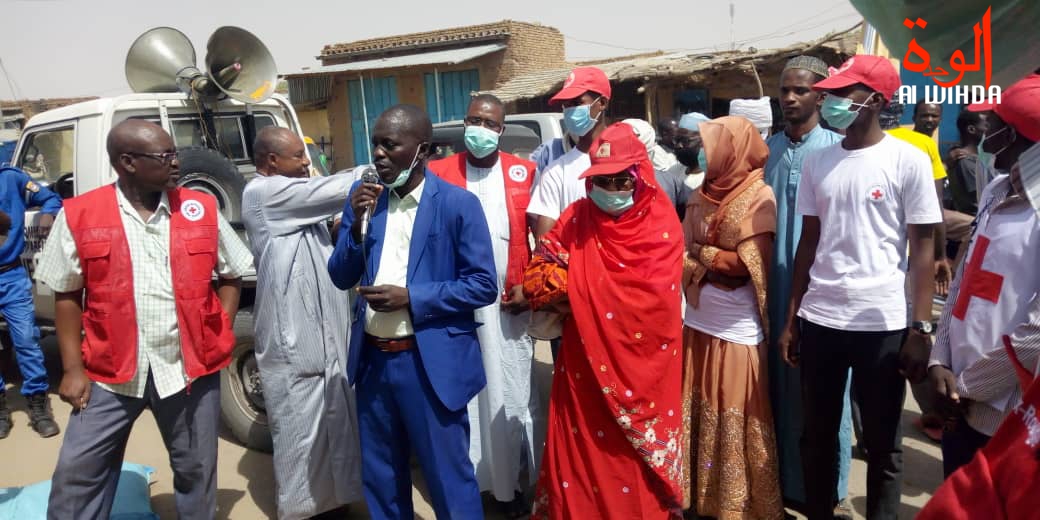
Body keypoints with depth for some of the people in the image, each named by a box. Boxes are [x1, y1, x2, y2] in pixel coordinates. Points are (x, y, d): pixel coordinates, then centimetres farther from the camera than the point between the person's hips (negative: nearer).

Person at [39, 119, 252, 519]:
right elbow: (66, 296, 2)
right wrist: (73, 368, 0)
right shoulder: (79, 216, -3)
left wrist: (219, 334, 0)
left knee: (195, 471, 14)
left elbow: (231, 276, 9)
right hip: (111, 370, 0)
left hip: (191, 366, 1)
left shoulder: (202, 209, -1)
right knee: (76, 474, 9)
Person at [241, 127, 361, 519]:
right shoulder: (263, 193, -12)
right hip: (293, 336, -9)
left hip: (323, 330, 9)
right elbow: (330, 190, -17)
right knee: (302, 428, 2)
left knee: (334, 422, 17)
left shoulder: (293, 195, 15)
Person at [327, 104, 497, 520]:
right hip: (373, 360, 5)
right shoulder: (363, 198, 5)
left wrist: (412, 298, -19)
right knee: (380, 480, 20)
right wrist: (357, 222, -12)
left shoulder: (458, 203, -10)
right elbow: (341, 278, 5)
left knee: (448, 479, 8)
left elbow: (484, 285, -11)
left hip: (432, 364, -5)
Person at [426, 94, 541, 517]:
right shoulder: (439, 173, 2)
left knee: (511, 392, 8)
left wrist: (528, 284, -4)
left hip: (508, 302, 1)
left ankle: (512, 481, 21)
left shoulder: (523, 172, 4)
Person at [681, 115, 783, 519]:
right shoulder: (701, 195, 8)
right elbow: (683, 252, 7)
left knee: (737, 423, 5)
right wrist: (718, 262, -10)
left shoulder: (760, 196, -9)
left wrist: (701, 254, -5)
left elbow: (748, 265, -14)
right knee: (701, 417, 14)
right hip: (698, 322, 6)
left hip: (738, 330, -5)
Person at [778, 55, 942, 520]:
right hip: (819, 320, 4)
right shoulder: (817, 162, 7)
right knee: (817, 435, 14)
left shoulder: (908, 160, -4)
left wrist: (921, 328, -9)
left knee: (882, 444, 11)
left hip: (882, 324, -3)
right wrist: (791, 318, 9)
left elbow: (922, 247, -3)